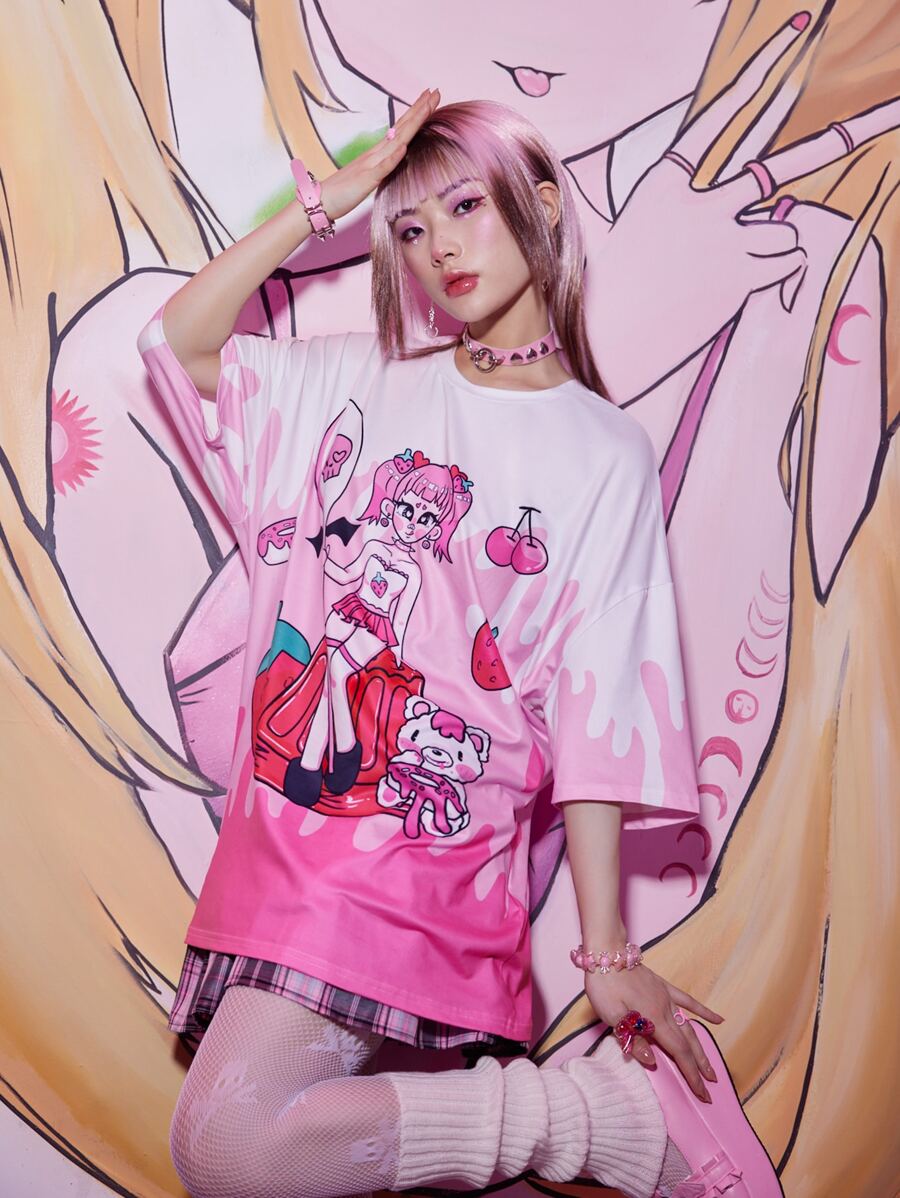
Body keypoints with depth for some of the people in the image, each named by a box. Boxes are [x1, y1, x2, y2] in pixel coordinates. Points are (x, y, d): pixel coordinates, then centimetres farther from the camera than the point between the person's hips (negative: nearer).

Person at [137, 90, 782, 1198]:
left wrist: (607, 949, -5)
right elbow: (179, 340, 3)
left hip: (434, 846, -5)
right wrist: (326, 200, 1)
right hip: (288, 825, 6)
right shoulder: (360, 381, 12)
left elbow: (592, 705, -3)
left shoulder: (605, 454, 1)